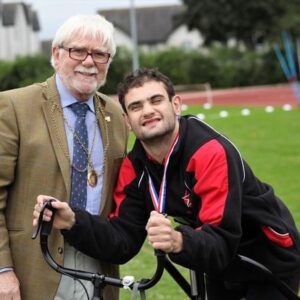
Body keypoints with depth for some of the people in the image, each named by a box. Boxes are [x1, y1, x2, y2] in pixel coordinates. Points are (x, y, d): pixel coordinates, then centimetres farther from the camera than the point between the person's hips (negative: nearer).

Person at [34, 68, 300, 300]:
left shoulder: (212, 152, -30)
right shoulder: (134, 167, -10)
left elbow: (222, 242, -36)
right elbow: (123, 242, -16)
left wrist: (180, 241, -57)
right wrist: (73, 222, -32)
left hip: (269, 260, -6)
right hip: (222, 265, 6)